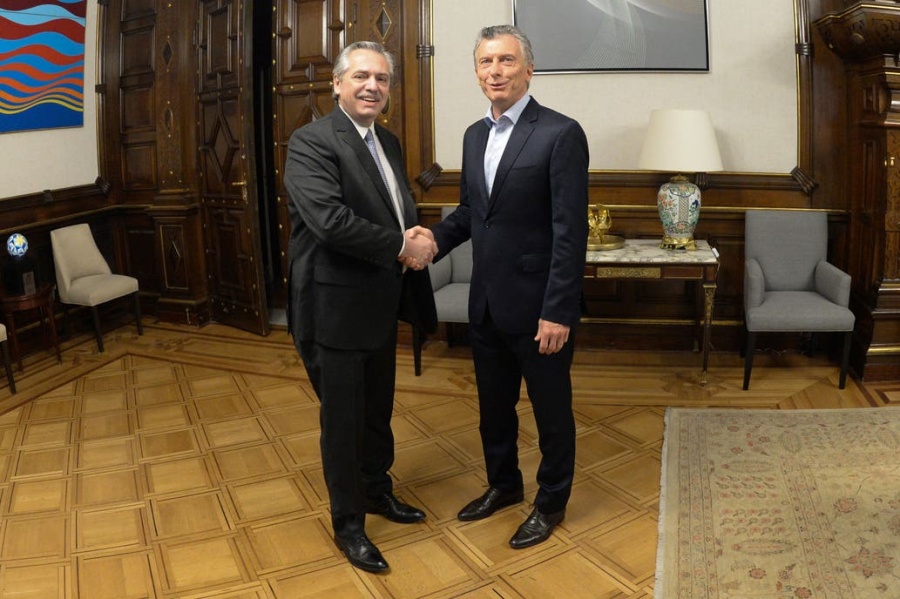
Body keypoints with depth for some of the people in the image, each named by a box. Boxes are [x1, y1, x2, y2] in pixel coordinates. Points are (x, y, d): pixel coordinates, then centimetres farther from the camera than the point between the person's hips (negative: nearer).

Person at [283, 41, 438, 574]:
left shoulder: (388, 142, 12)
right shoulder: (311, 142, -14)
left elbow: (404, 210, 14)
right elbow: (329, 219, -27)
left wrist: (419, 239, -10)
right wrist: (401, 246, -18)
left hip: (381, 304, 8)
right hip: (337, 306, -7)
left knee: (378, 410, 21)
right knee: (343, 419, 7)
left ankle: (377, 489, 43)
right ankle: (349, 523, 25)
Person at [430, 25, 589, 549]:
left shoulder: (561, 134, -14)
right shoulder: (474, 135, 9)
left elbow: (570, 230, -17)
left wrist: (557, 312, -20)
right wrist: (433, 239, -4)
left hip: (537, 306, -6)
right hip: (486, 303, 7)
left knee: (551, 409, 12)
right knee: (493, 405, 21)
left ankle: (552, 502, 32)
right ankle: (503, 484, 43)